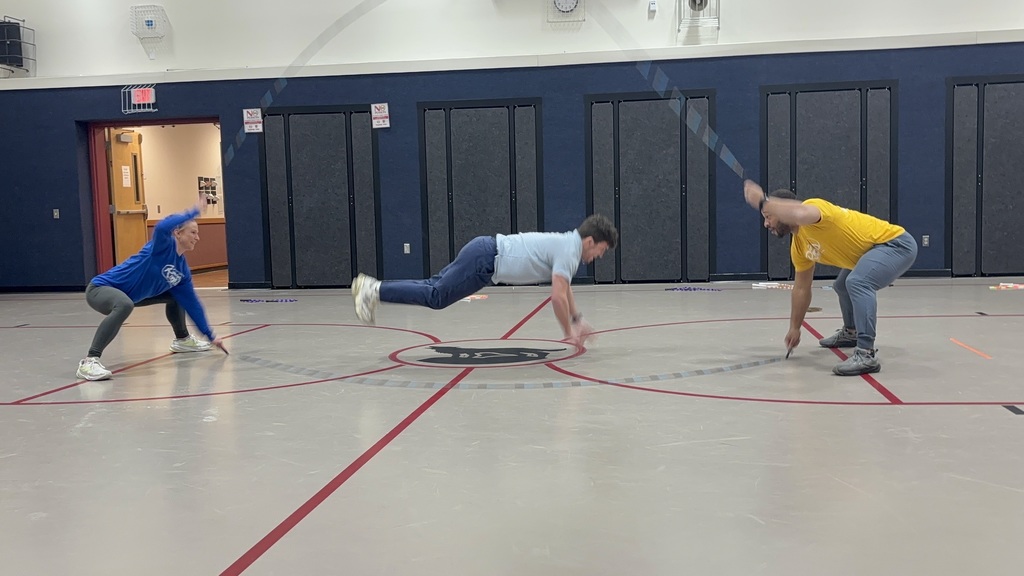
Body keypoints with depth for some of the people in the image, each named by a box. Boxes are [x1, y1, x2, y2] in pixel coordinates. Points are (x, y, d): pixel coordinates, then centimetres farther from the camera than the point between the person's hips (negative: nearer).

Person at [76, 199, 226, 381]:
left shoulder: (182, 269, 1)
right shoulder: (164, 245, -19)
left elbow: (192, 304, 7)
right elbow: (162, 227, -45)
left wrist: (210, 336, 7)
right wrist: (192, 213, -31)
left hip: (130, 295, 9)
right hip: (101, 288, -9)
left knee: (176, 296, 17)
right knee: (125, 305, -42)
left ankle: (182, 339, 36)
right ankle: (89, 361, -42)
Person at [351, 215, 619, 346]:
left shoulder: (567, 243, 18)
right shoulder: (569, 252, -12)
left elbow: (564, 288, 30)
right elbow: (557, 296, -19)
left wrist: (578, 320, 26)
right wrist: (569, 332, -7)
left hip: (485, 250, 9)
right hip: (485, 260, -9)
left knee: (434, 287, 11)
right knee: (436, 297, -7)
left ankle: (373, 287, 10)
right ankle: (376, 290, -7)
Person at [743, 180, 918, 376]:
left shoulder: (813, 206, -24)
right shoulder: (798, 245, 3)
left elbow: (800, 214, -53)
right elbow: (801, 288, 12)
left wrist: (763, 201, -42)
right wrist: (795, 328, 16)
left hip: (897, 243, -11)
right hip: (874, 250, 11)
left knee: (856, 283, -34)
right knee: (842, 286, 30)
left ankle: (866, 354, -34)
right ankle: (851, 332, 56)